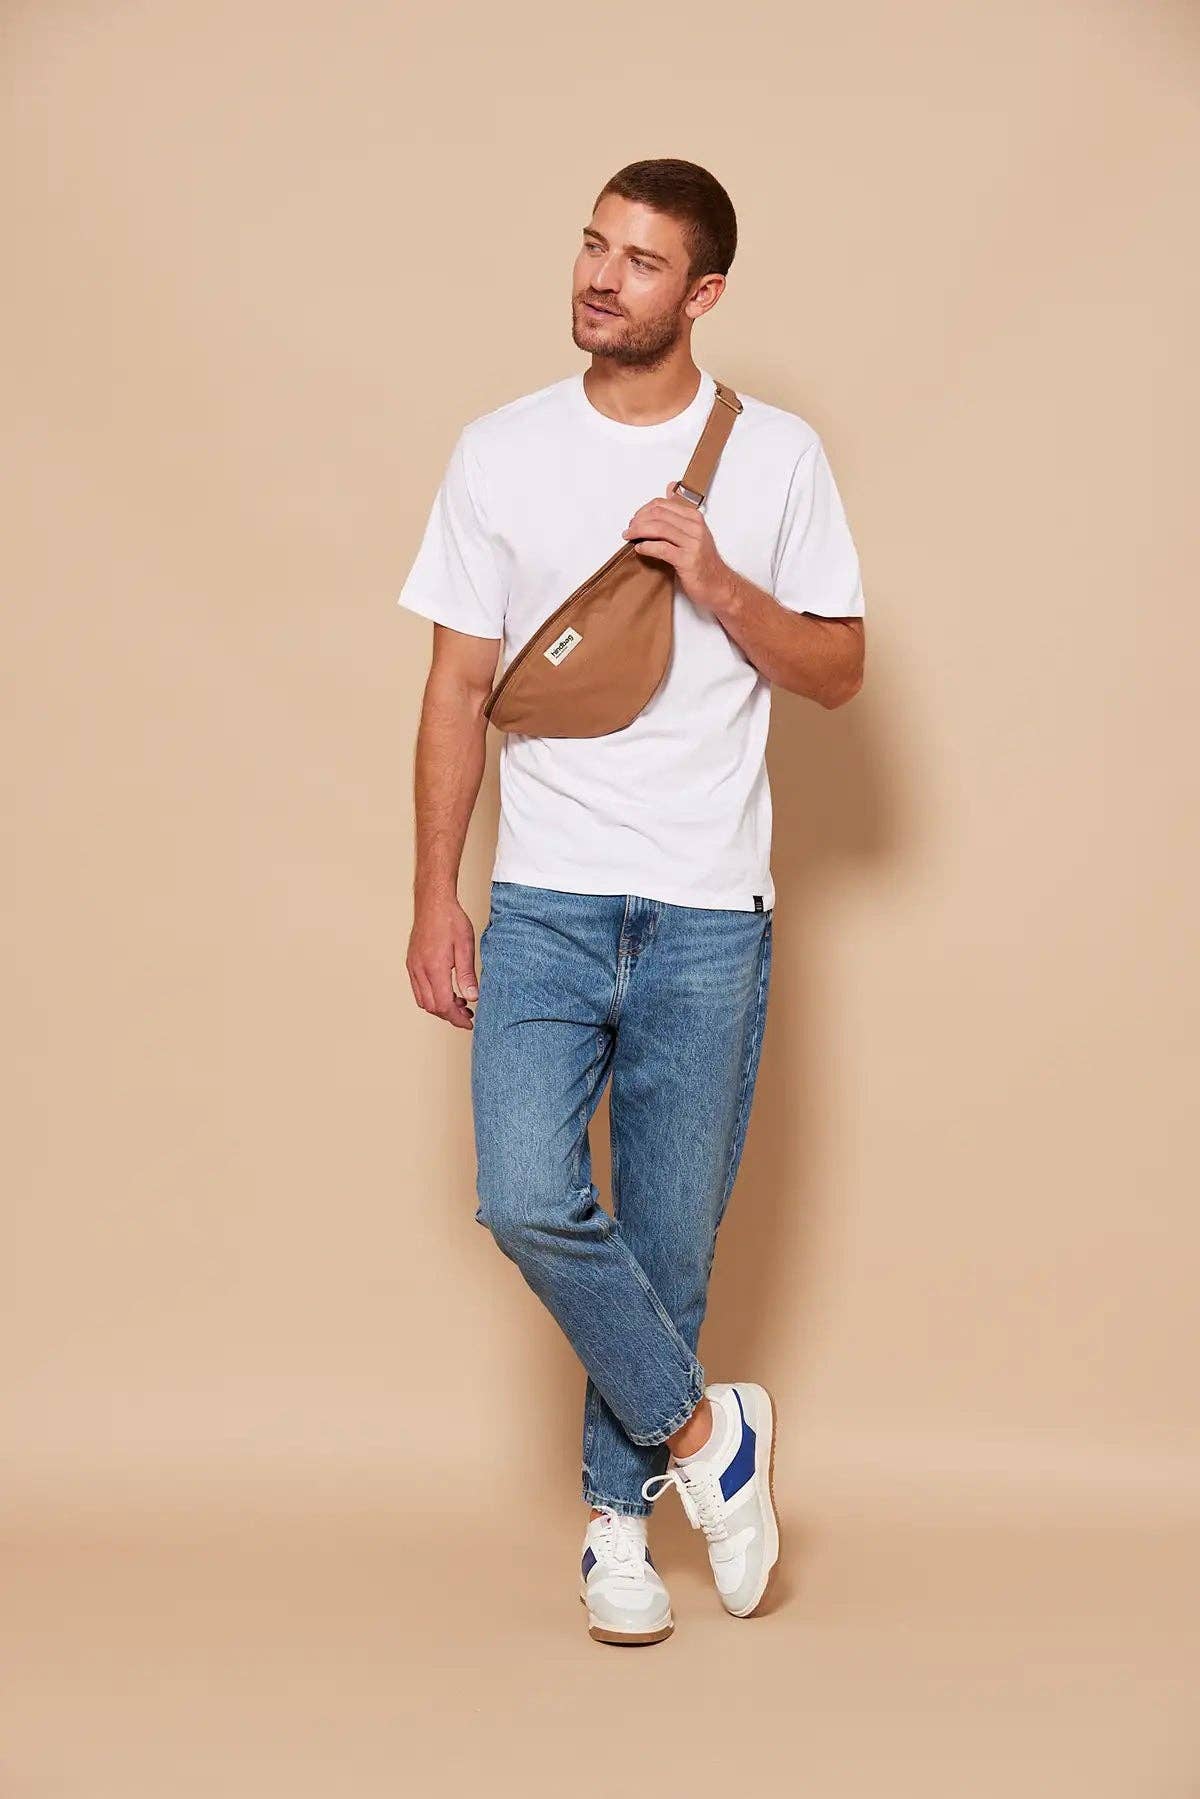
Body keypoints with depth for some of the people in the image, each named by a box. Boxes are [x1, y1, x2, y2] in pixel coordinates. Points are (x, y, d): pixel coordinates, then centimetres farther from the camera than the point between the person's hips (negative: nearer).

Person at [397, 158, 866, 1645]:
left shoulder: (776, 456, 1)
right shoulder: (502, 453, 2)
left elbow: (838, 672, 4)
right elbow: (459, 686, 5)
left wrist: (720, 586, -14)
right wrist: (434, 900, 1)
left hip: (709, 918, 0)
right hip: (545, 905, 0)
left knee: (670, 1238, 6)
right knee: (529, 1202, -16)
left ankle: (620, 1507, 24)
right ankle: (700, 1428, 6)